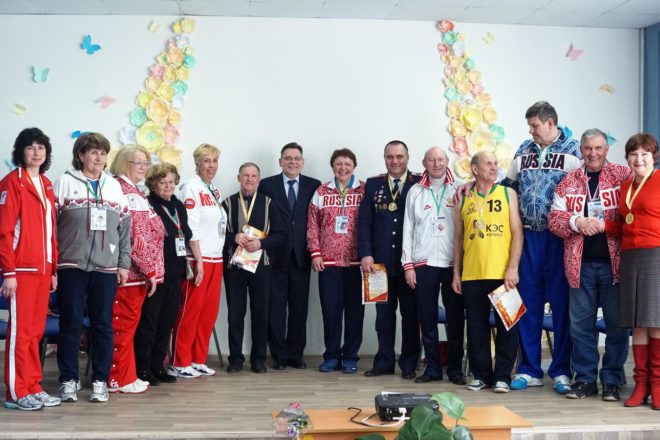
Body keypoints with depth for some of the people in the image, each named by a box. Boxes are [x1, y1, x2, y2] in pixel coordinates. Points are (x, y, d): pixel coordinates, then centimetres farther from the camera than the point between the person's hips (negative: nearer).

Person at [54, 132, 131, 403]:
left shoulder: (114, 186, 12)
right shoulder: (65, 183, 3)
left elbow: (125, 228, 11)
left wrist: (124, 263, 5)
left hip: (106, 267, 3)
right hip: (71, 265, -2)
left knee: (103, 325, 5)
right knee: (71, 323, 2)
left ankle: (100, 381, 13)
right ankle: (69, 380, 12)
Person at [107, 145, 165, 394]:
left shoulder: (132, 191, 19)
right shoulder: (124, 191, -13)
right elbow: (134, 237, -18)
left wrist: (149, 270, 18)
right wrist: (150, 270, -14)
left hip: (136, 271, 10)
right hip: (131, 270, -10)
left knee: (126, 325, 14)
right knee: (123, 325, -2)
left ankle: (125, 376, 22)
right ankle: (120, 379, 5)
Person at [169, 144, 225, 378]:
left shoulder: (215, 191, 15)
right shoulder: (191, 188, -9)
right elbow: (191, 228, -14)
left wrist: (220, 257, 12)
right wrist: (199, 261, -16)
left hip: (216, 258, 8)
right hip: (197, 259, -8)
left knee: (210, 310, 9)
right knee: (190, 310, -2)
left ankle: (198, 360, 19)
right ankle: (179, 363, 7)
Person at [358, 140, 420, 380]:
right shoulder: (373, 184, 8)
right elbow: (364, 221, 3)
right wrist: (365, 254, -7)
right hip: (380, 261, 2)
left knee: (410, 314, 7)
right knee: (384, 313, 8)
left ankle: (409, 364, 17)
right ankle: (384, 362, 17)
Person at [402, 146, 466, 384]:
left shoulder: (459, 189, 4)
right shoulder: (415, 191, 8)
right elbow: (408, 229, 7)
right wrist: (408, 264, 1)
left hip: (454, 263, -1)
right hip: (424, 263, 1)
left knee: (455, 318, 4)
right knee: (427, 318, 4)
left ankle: (455, 368, 14)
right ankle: (432, 368, 13)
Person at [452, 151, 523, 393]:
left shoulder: (508, 194, 5)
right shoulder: (463, 199, 9)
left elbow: (517, 232, 0)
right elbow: (459, 238, 12)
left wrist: (513, 268, -9)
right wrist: (456, 273, 8)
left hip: (502, 273, -2)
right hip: (471, 274, 2)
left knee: (506, 324, 3)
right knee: (477, 325, 7)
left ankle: (502, 376, 12)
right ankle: (481, 374, 18)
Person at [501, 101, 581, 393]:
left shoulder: (572, 150, 0)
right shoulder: (524, 151, 13)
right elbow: (509, 185, 21)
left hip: (559, 237, -4)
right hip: (529, 235, 4)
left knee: (561, 303, 3)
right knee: (528, 303, 7)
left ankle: (561, 371, 13)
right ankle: (529, 370, 17)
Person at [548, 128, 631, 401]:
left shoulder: (623, 176, 2)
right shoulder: (569, 182, 11)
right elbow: (554, 218, 5)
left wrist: (604, 225, -17)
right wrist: (577, 222, -14)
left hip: (614, 262, -2)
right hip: (581, 264, 3)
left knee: (616, 323, 3)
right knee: (580, 323, 7)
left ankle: (612, 380, 15)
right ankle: (585, 379, 18)